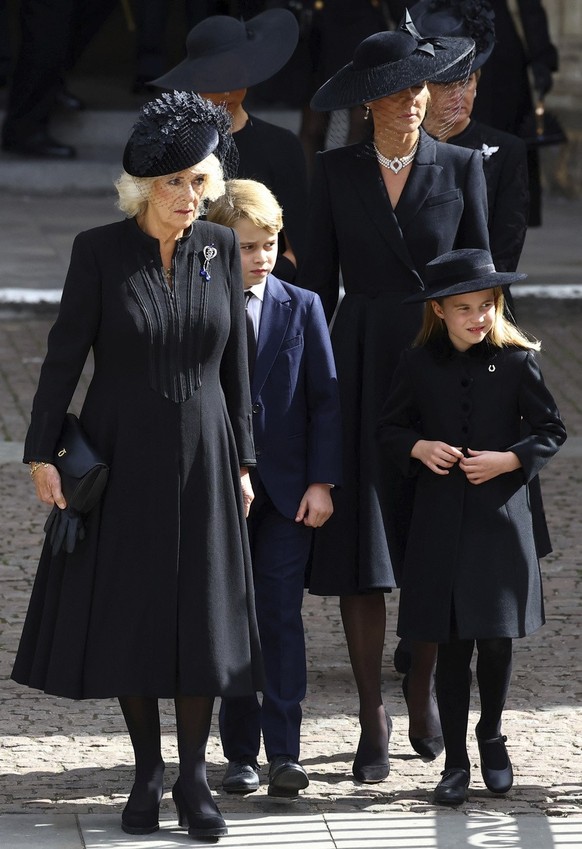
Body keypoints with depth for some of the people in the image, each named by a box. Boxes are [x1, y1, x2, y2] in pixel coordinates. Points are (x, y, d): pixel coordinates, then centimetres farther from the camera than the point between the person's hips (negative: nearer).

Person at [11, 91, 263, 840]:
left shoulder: (219, 249, 0)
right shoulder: (99, 249, -9)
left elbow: (234, 361, 5)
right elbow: (64, 354, -6)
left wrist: (241, 462, 6)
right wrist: (42, 451, -9)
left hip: (200, 455, 2)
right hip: (120, 455, -2)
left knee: (200, 612, 2)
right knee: (126, 609, 3)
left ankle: (193, 777, 12)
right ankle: (147, 771, 16)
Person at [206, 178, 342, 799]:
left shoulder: (302, 308, 3)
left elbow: (325, 397, 3)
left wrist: (322, 481, -4)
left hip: (287, 490, 0)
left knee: (281, 615, -6)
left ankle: (284, 752, -6)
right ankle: (240, 752, 11)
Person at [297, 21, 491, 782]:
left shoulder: (460, 168, 2)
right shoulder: (336, 172, 3)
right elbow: (318, 279, 6)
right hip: (361, 368, 0)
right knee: (361, 547, -4)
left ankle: (424, 689, 28)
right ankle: (372, 723, 4)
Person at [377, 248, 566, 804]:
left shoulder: (516, 361, -2)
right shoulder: (418, 364, 2)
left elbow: (551, 430, 4)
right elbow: (389, 429, 10)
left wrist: (509, 459, -11)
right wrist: (419, 448, -9)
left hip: (500, 516, 0)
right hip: (440, 522, 1)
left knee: (497, 638, 3)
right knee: (452, 645, 2)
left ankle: (491, 736, 29)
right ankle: (455, 761, 11)